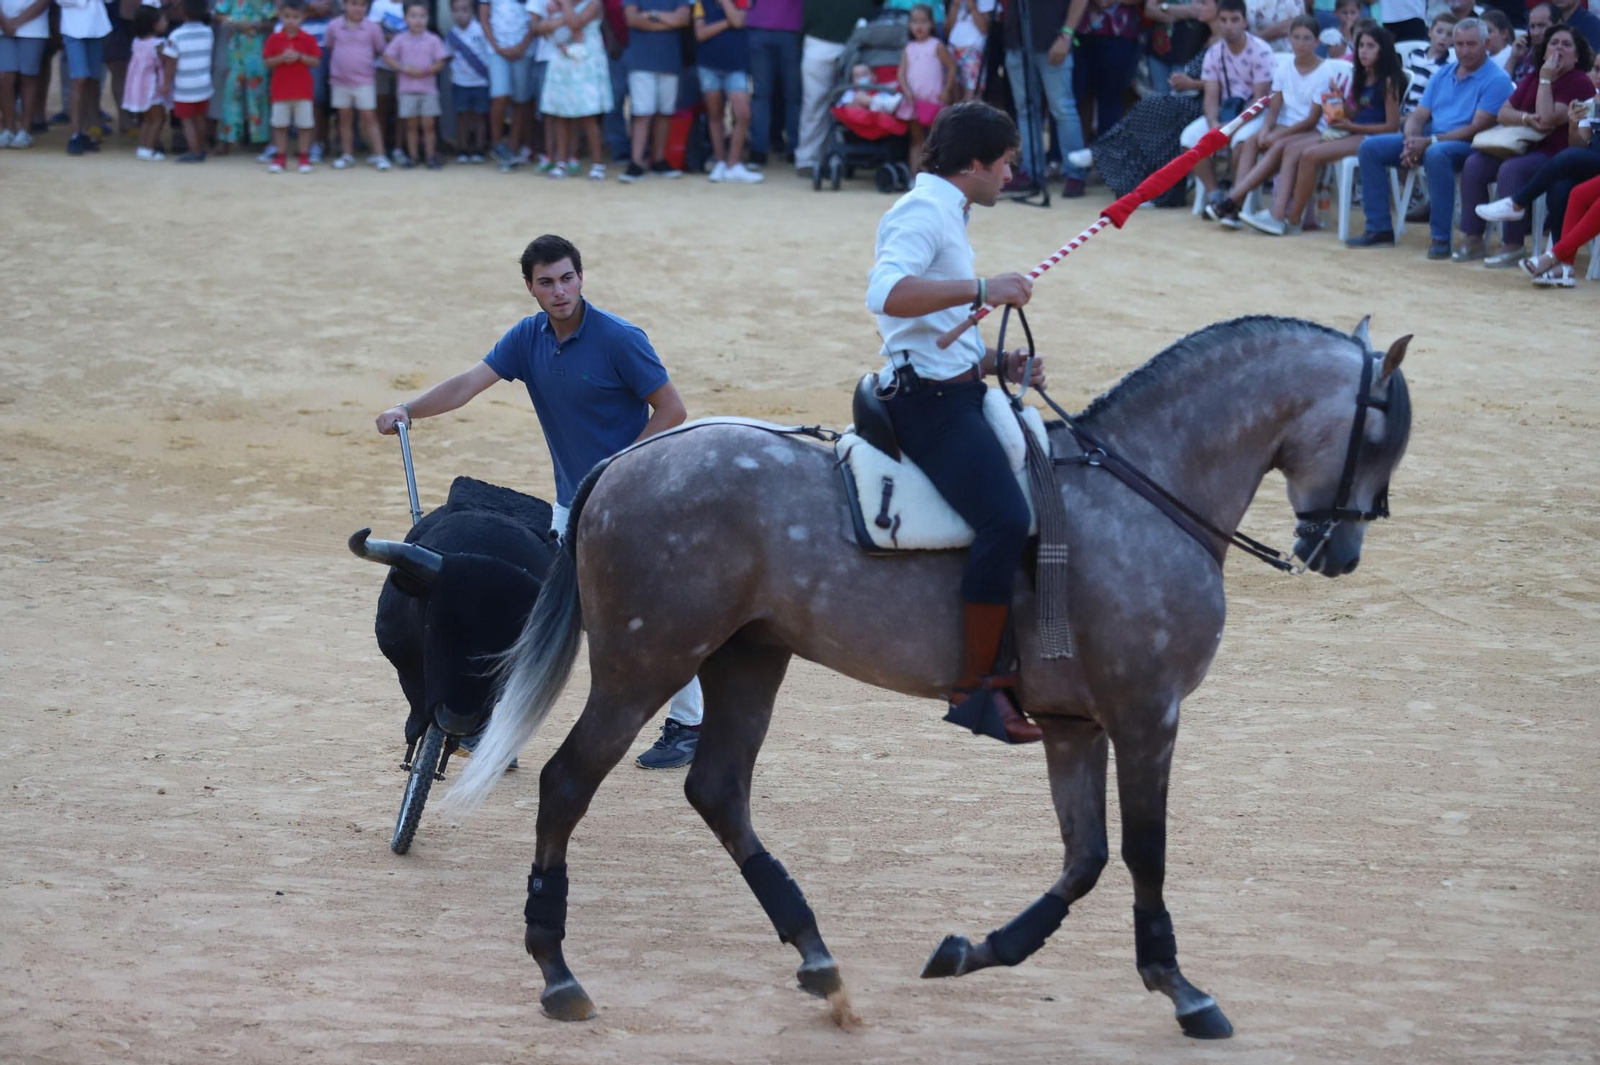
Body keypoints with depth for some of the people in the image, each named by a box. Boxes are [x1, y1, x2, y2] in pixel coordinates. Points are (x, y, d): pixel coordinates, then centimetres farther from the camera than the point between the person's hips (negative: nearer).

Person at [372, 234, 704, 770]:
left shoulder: (619, 339, -16)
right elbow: (471, 382, -10)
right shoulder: (528, 338, 0)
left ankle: (689, 727, 11)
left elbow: (671, 410, -13)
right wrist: (408, 410, -26)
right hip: (572, 502, 6)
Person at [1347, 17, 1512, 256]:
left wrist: (1429, 142, -21)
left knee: (1436, 154, -41)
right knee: (1370, 147, -5)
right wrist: (1411, 141, -13)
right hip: (1427, 140, 7)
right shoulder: (1442, 75, 15)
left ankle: (1441, 237, -35)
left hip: (1469, 147, -7)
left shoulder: (1496, 80, -7)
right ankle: (1379, 229, -4)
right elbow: (1418, 117, 11)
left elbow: (1477, 128, -16)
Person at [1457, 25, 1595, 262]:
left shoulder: (1580, 83, -7)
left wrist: (1546, 80, -14)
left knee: (1510, 169, -33)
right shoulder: (1533, 78, 17)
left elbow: (1548, 119, -19)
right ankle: (1472, 239, -11)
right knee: (1474, 164, -11)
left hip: (1557, 156, -8)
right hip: (1524, 148, 8)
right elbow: (1503, 113, 10)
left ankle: (1512, 245, -29)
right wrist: (1526, 118, -11)